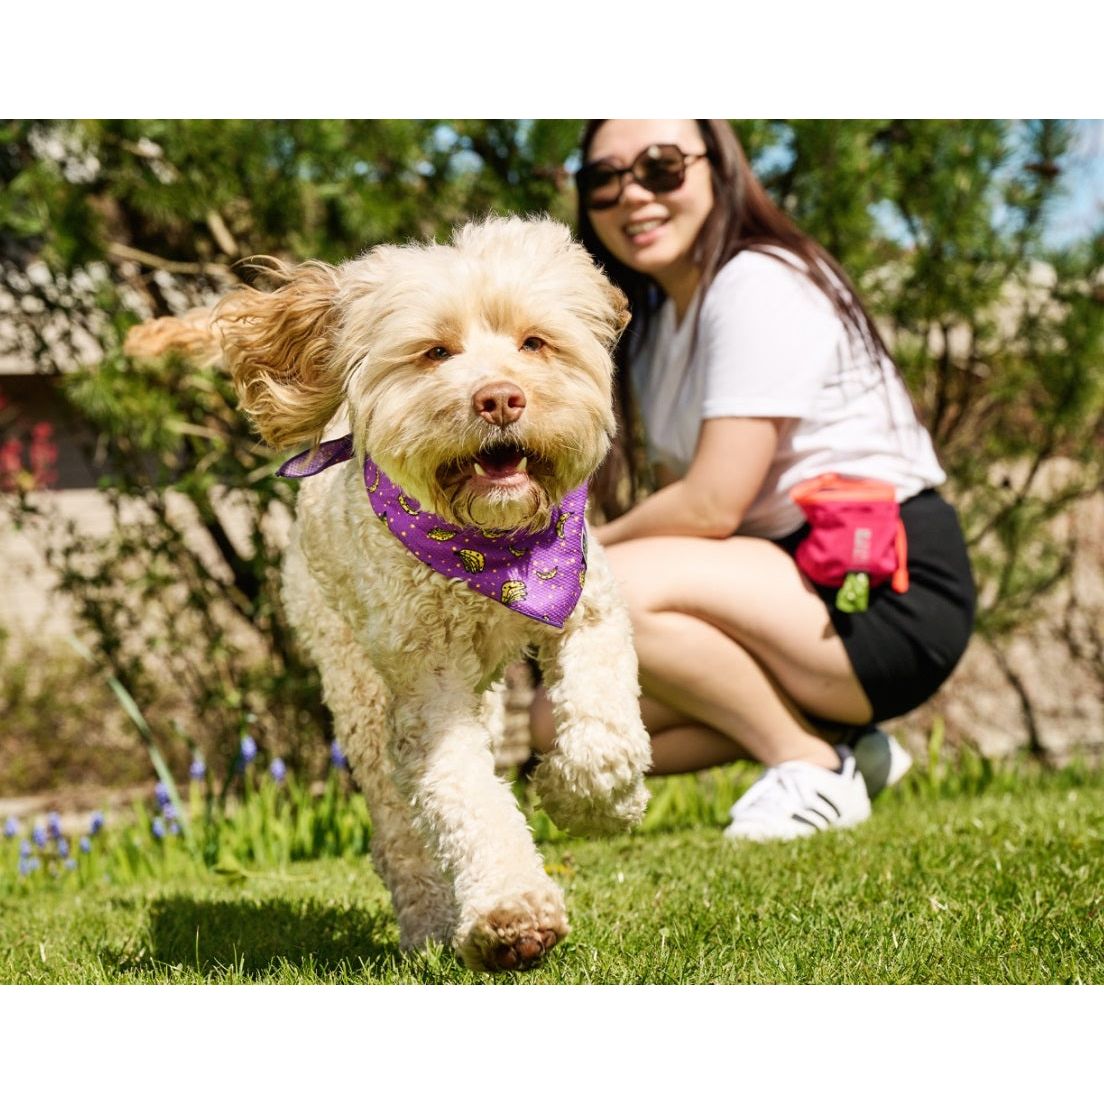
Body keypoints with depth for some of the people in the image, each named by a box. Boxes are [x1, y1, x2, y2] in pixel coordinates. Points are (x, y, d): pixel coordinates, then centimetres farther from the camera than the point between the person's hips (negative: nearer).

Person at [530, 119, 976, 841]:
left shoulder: (759, 287, -14)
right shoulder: (654, 327, 15)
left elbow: (713, 504, -20)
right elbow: (678, 498, 11)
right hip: (797, 582, 9)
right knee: (561, 721, 0)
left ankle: (814, 767, -11)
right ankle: (837, 740, 8)